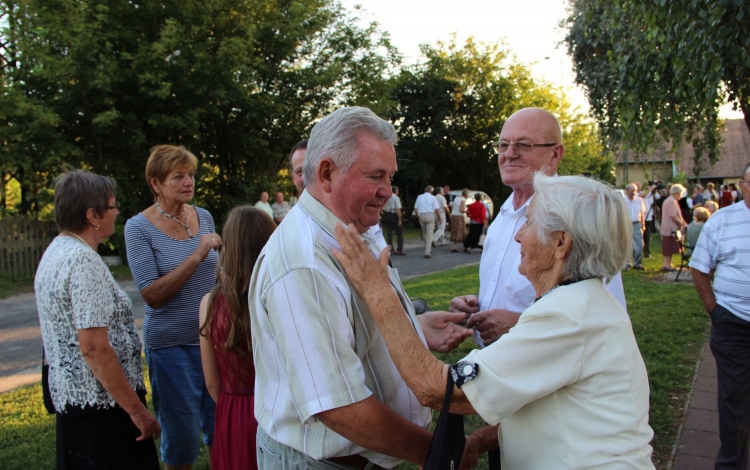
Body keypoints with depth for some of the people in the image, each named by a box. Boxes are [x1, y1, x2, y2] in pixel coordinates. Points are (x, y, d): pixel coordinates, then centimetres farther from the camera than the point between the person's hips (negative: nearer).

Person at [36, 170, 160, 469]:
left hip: (69, 399, 10)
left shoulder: (54, 252, 10)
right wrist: (137, 409, -20)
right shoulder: (83, 261, -20)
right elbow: (94, 348, -25)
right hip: (103, 406, -10)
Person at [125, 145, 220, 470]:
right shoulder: (139, 228, -9)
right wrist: (196, 256, -23)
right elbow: (151, 295, -17)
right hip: (171, 344, -4)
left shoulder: (204, 217, 4)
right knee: (180, 437, 9)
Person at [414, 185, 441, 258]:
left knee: (425, 234, 17)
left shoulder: (419, 197, 11)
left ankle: (428, 249, 24)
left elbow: (415, 208, 11)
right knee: (429, 234, -3)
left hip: (421, 216, 4)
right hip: (430, 215, -4)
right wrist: (439, 218, 7)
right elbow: (437, 209, -5)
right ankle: (427, 252, -9)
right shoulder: (432, 197, 0)